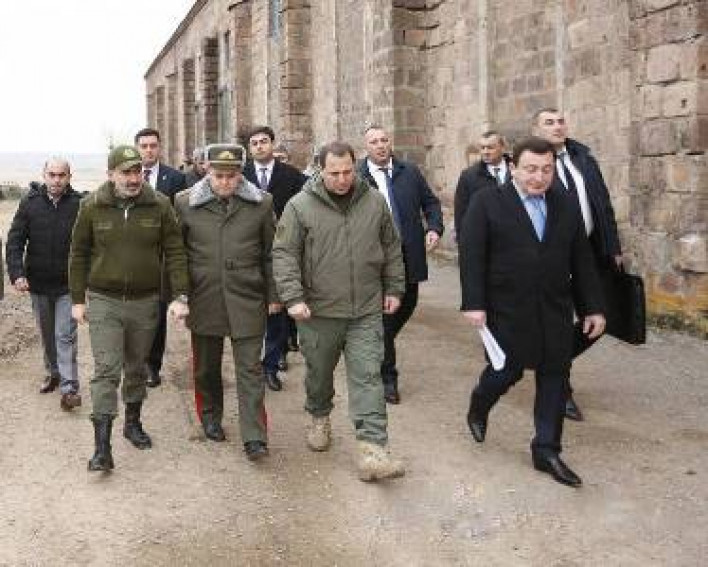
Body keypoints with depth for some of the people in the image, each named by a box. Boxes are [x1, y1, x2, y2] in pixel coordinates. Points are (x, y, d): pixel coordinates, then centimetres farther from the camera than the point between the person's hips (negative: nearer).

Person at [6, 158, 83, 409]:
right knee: (47, 335, 18)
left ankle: (69, 387, -3)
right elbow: (14, 241, -3)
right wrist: (17, 273, -13)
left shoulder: (79, 204, -9)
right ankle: (53, 374, 36)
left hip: (68, 285, -3)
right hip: (38, 284, 3)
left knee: (66, 336, -6)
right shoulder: (30, 203, -3)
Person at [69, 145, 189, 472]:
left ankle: (133, 423, 36)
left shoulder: (159, 205, -4)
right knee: (106, 371, -7)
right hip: (103, 302, -1)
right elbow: (78, 255, 4)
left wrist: (180, 296, -10)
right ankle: (102, 447, -6)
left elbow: (175, 252, -3)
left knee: (136, 368, 16)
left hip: (145, 301, 1)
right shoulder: (91, 207, -4)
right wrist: (77, 299, 3)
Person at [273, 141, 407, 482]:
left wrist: (394, 289, 12)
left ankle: (372, 451, -5)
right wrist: (293, 297, -15)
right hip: (318, 312, -1)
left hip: (366, 312, 1)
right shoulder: (300, 206, -7)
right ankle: (320, 419, 44)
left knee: (367, 377, -4)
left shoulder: (374, 202, 3)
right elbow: (284, 255, -7)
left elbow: (391, 249, 13)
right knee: (319, 373, 16)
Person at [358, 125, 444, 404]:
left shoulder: (410, 172, 7)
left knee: (407, 305, 15)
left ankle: (379, 346, 44)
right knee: (383, 313, 1)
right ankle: (387, 377, 14)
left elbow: (430, 202, 13)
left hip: (409, 254, 4)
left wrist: (434, 228, -3)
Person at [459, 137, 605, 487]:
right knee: (507, 371, 4)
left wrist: (592, 307, 7)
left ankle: (546, 450, 16)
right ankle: (478, 408, 37)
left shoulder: (565, 207, 8)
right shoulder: (487, 202, -5)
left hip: (556, 311, 4)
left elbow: (581, 261, 9)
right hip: (507, 310, -4)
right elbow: (471, 256, -8)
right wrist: (474, 303, -15)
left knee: (555, 376, 5)